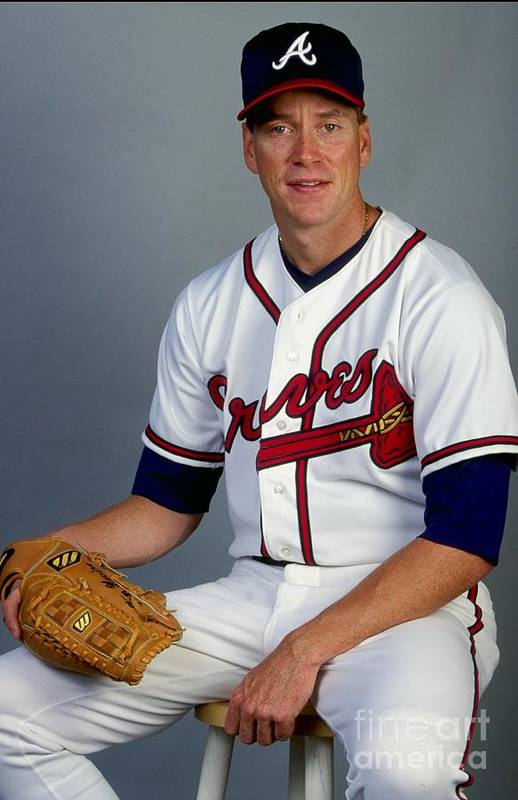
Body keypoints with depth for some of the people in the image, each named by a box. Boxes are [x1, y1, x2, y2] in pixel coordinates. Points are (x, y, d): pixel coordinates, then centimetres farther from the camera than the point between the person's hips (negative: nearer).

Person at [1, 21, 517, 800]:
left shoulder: (441, 297, -11)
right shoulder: (210, 303, 8)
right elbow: (169, 501, 16)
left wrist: (305, 651, -21)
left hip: (402, 606, -5)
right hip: (253, 593, 6)